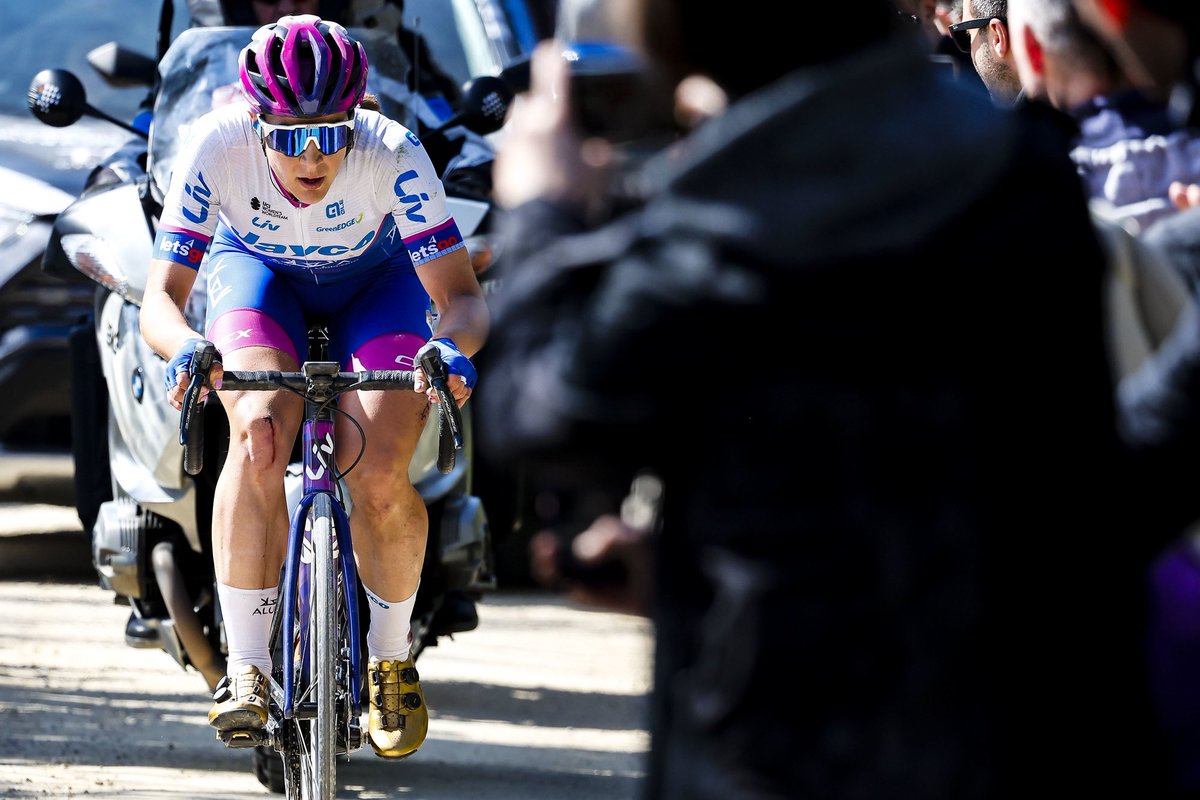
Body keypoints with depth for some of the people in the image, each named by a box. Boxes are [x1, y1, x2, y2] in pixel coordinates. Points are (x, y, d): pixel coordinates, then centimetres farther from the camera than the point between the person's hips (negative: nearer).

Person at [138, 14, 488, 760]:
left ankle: (393, 658, 10)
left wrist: (453, 346, -58)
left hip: (376, 282, 0)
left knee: (380, 478, -18)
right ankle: (246, 670, -24)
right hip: (258, 270, 0)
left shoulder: (393, 157, -36)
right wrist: (184, 347, -53)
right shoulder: (217, 148, -34)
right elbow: (162, 294, -30)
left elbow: (461, 292, -35)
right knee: (259, 435, -28)